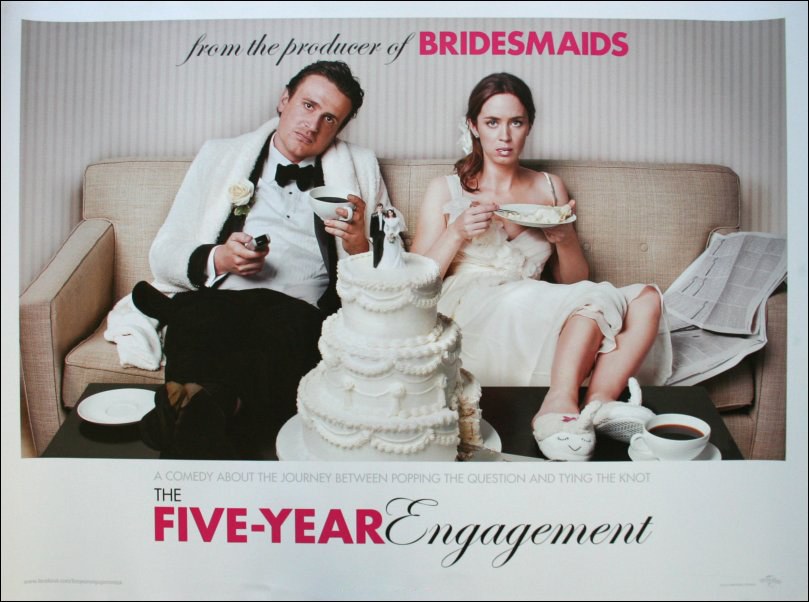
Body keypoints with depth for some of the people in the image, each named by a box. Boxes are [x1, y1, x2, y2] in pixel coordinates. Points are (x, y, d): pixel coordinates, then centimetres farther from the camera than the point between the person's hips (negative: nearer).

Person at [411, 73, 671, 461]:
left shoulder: (550, 188, 18)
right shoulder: (445, 190, 10)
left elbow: (574, 280, 18)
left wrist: (565, 240, -3)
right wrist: (457, 233, -12)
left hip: (532, 319, 4)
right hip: (471, 317, -4)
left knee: (645, 299, -19)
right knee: (598, 299, -26)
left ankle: (599, 401, -34)